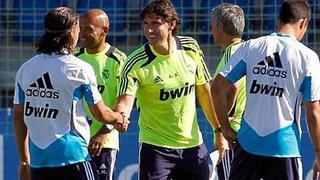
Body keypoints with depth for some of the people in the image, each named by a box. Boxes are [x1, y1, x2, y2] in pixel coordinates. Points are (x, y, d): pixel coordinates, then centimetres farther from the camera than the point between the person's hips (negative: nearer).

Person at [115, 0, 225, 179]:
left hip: (193, 144, 4)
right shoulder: (136, 63, -14)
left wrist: (219, 131, 10)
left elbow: (204, 92, 9)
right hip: (156, 148, -4)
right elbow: (125, 102, -23)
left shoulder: (191, 48, -2)